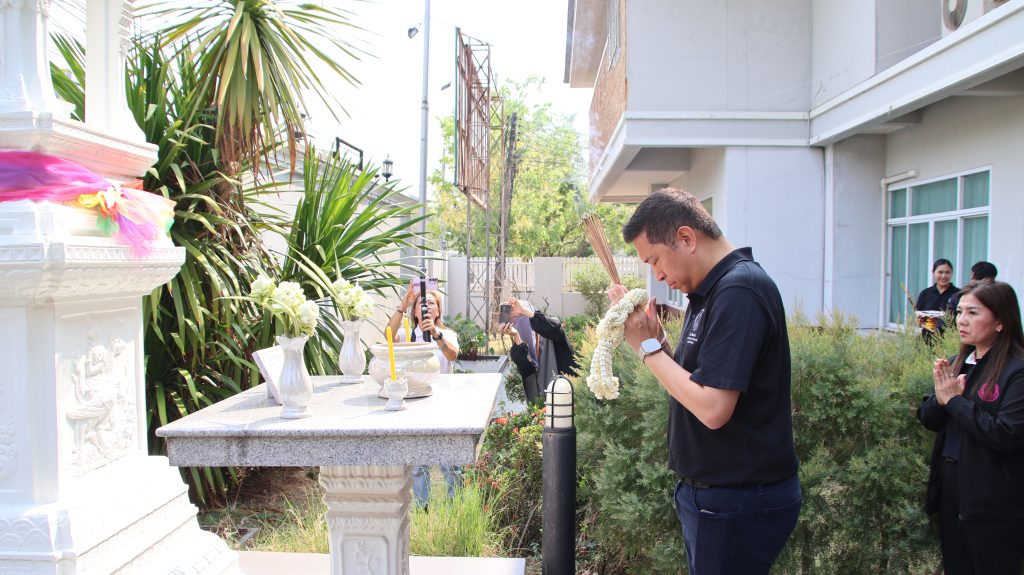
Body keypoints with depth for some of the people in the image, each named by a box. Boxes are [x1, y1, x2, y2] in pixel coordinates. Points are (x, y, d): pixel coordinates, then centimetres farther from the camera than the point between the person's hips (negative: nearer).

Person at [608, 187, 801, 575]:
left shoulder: (739, 292, -22)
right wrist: (658, 338, -4)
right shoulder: (712, 291, 8)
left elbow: (712, 408, -29)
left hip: (740, 503, -9)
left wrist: (647, 345, -18)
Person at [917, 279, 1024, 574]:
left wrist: (955, 401, -17)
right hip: (950, 491, 7)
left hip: (995, 505, -7)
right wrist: (941, 396, -14)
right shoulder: (956, 364, 6)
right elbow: (928, 420, 6)